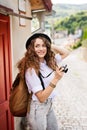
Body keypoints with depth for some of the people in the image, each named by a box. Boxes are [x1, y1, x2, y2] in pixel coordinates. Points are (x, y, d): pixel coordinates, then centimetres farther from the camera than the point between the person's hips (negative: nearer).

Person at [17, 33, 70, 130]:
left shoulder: (49, 61, -3)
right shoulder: (31, 69, -23)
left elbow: (65, 53, 10)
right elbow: (41, 98, -23)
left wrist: (51, 46, -4)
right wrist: (56, 79, -32)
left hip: (49, 105, 7)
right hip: (38, 109, -7)